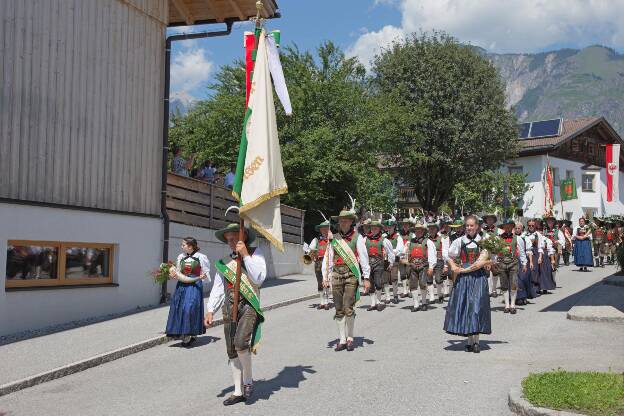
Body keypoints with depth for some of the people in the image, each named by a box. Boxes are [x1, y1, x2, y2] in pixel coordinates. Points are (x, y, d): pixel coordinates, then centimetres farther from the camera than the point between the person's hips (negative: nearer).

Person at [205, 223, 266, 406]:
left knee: (240, 342, -25)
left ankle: (248, 380, -1)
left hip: (249, 305, -5)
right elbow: (217, 288, 12)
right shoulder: (224, 262, 13)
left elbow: (259, 279, -11)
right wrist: (210, 311, 2)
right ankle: (238, 392, 21)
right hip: (229, 307, 5)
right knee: (232, 351, 9)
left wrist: (245, 255, -13)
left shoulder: (255, 253, 1)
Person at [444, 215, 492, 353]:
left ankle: (475, 341, -2)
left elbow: (481, 262, -9)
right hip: (463, 279, 2)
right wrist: (453, 267, -5)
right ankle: (469, 340, 7)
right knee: (463, 306, 0)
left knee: (477, 305, -7)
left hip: (478, 277, -2)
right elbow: (449, 257, 15)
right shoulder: (460, 241, 8)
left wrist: (462, 270, -10)